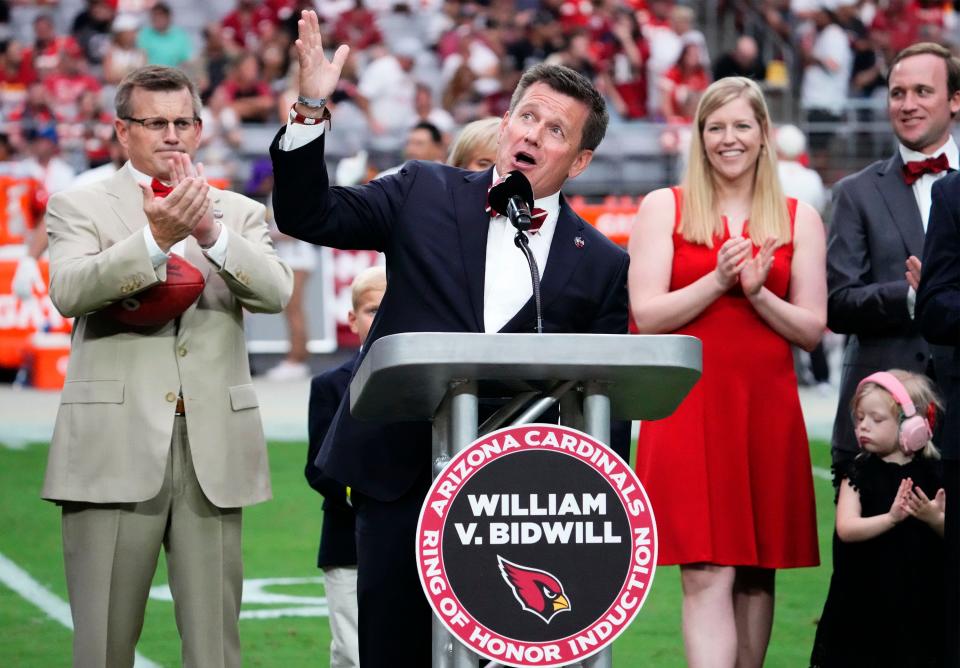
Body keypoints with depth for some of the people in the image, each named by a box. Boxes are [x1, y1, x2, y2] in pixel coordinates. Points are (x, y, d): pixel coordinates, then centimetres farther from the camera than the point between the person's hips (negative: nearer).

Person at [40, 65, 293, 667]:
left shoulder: (238, 213, 16)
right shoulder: (80, 207, 8)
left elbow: (275, 292, -2)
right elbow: (69, 292, -12)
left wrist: (210, 233, -18)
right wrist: (156, 237, -25)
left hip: (214, 451, 2)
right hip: (115, 449, -2)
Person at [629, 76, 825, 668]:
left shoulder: (799, 219, 10)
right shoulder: (664, 208, 6)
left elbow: (812, 330, 5)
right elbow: (647, 316, -2)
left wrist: (757, 292, -12)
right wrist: (717, 281, -14)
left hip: (767, 409, 3)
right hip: (690, 407, -2)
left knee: (757, 570, 6)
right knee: (707, 574, -12)